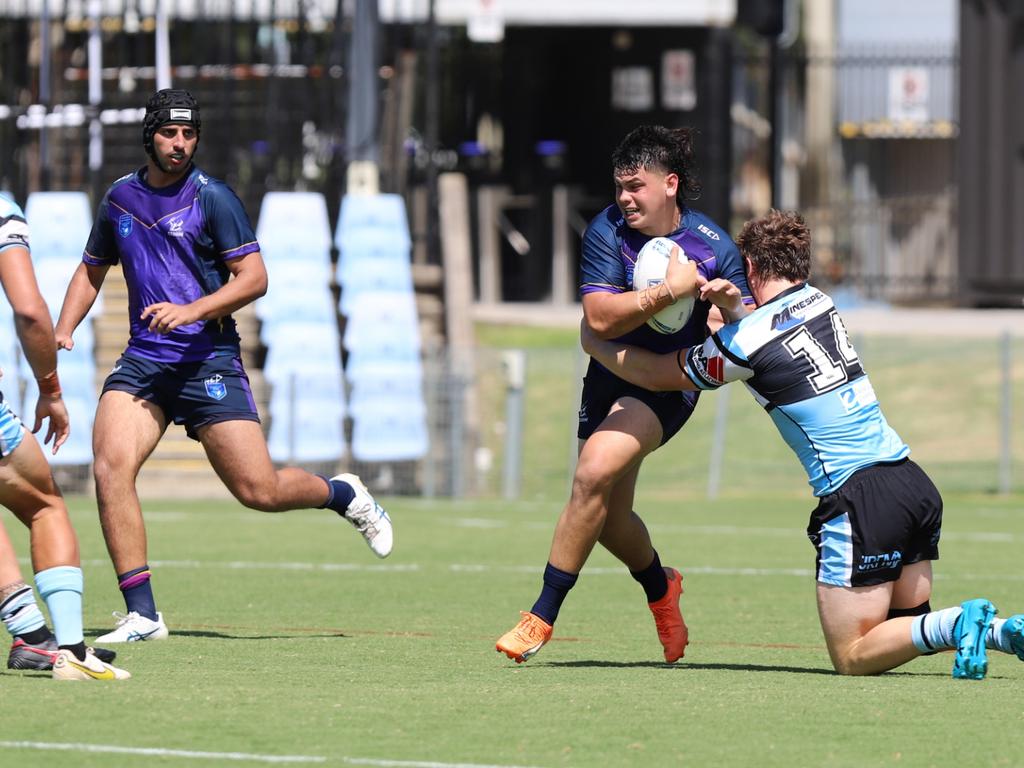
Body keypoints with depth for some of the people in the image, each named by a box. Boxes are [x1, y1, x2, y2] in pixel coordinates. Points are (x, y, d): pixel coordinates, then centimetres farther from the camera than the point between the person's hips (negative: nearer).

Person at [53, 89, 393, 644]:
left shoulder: (213, 197, -4)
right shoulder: (120, 198, 11)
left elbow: (254, 278, -8)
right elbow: (91, 271, 26)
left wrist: (191, 311, -22)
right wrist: (63, 329, 9)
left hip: (208, 359, -4)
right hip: (143, 362, 4)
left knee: (260, 490, -6)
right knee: (110, 468, -20)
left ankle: (343, 495, 29)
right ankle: (141, 614, -15)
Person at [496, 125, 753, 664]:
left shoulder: (716, 249, -13)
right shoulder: (607, 231, -11)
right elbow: (600, 318, -21)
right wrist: (663, 295, -36)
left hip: (668, 383, -4)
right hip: (611, 373, 4)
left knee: (594, 472, -26)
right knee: (608, 518, 10)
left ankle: (543, 617, -19)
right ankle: (659, 585, 46)